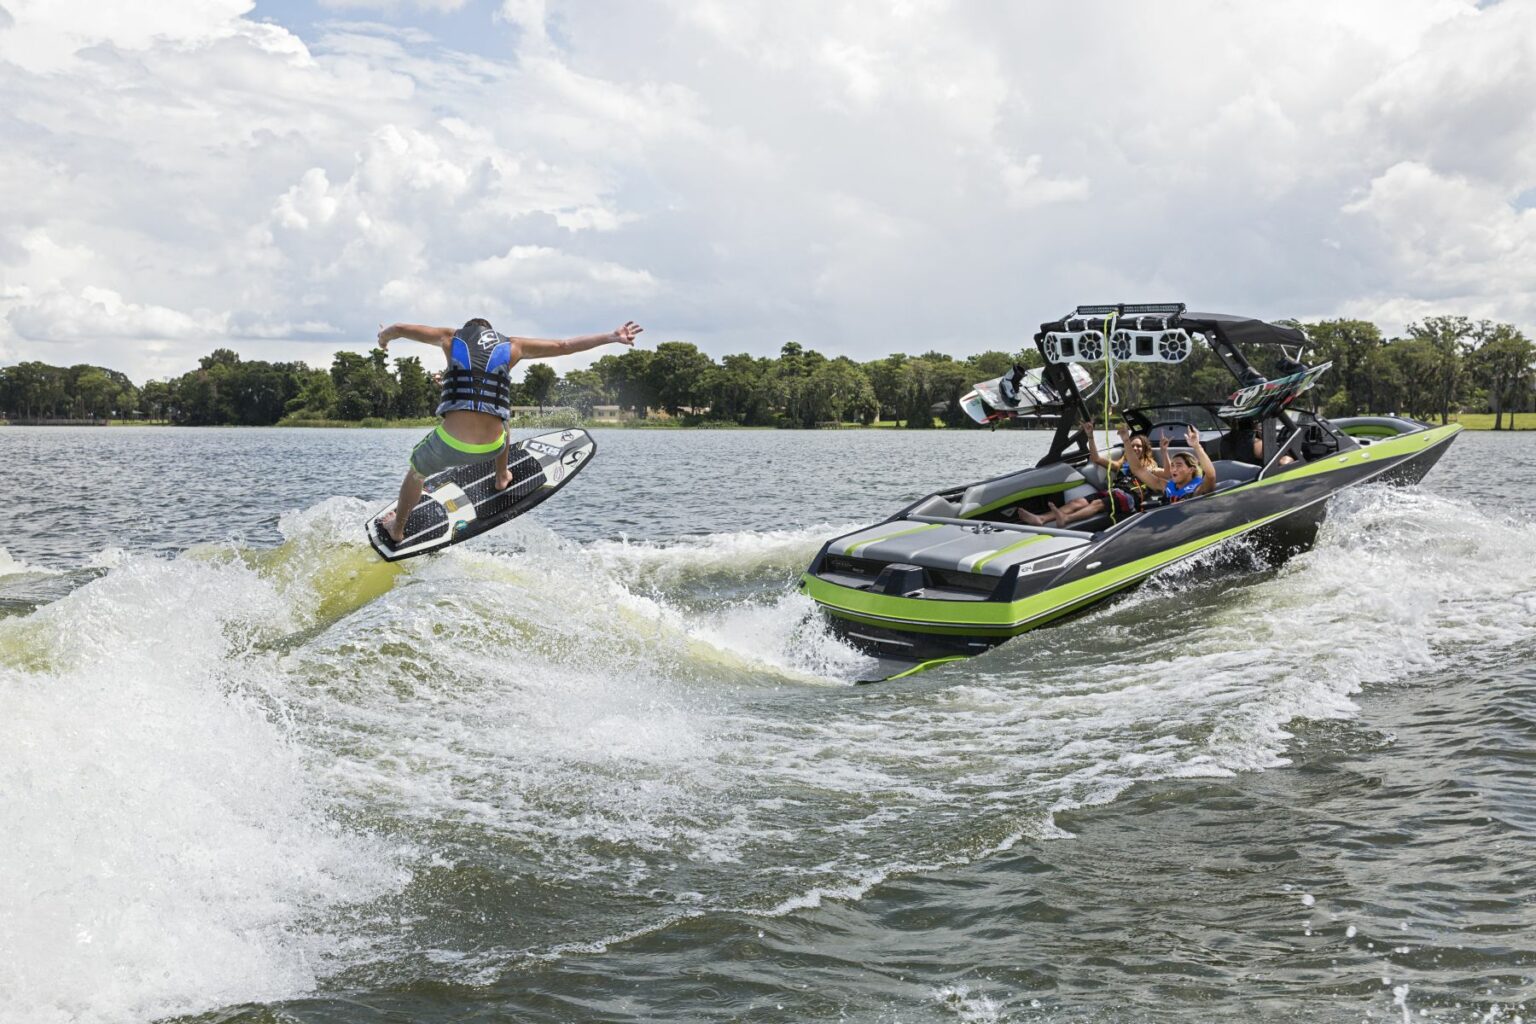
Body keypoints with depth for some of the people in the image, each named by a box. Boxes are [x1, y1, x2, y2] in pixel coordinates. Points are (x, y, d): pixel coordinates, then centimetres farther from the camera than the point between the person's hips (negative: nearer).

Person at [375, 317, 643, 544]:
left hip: (450, 444, -1)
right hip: (490, 448, 1)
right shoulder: (510, 346, 12)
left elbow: (397, 329, 15)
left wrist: (383, 338, 39)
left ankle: (397, 528, 51)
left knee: (416, 471, 32)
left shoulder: (452, 337, 12)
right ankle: (502, 478, 56)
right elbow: (565, 346, 14)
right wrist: (612, 337, 21)